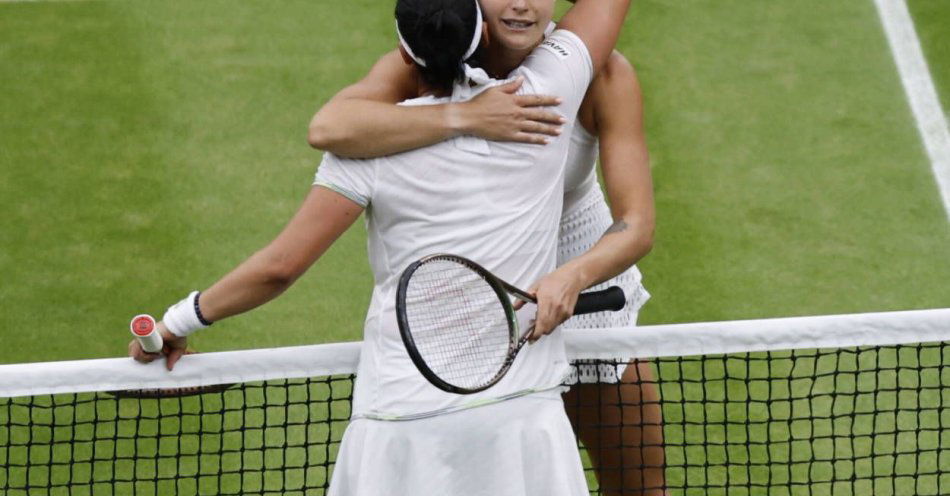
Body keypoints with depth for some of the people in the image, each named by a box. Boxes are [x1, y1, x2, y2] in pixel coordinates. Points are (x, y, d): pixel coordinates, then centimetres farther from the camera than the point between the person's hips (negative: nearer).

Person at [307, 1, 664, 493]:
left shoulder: (603, 74, -21)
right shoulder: (424, 67, -22)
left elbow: (636, 225, -27)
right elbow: (327, 128, -42)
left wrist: (572, 277, -47)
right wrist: (463, 117, -48)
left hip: (581, 285, 1)